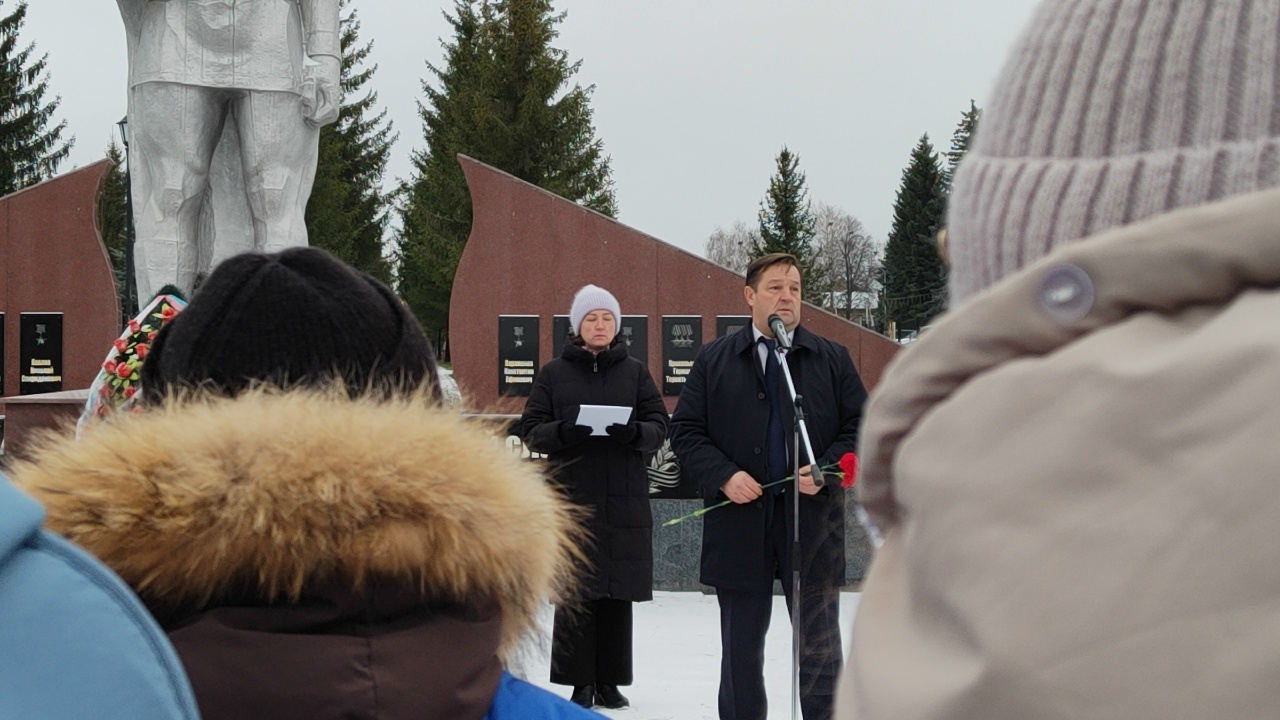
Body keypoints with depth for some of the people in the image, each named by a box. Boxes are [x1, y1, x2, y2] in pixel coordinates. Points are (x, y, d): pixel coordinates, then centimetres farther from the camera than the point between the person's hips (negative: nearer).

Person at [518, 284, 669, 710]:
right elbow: (531, 430, 5)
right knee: (575, 592, -4)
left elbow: (660, 426, 8)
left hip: (624, 499, 1)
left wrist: (636, 432, -14)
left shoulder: (634, 372, 12)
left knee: (618, 593, 2)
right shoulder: (554, 374, 9)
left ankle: (610, 681, 11)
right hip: (571, 495, -1)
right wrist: (562, 431, -16)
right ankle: (580, 682, 4)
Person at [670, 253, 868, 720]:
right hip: (739, 524, 0)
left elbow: (861, 426, 6)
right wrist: (723, 475, -12)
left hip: (813, 521, 0)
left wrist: (826, 470, -11)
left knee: (819, 648, 5)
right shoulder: (713, 361, 7)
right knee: (741, 651, 8)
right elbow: (685, 431, 4)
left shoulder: (832, 359, 7)